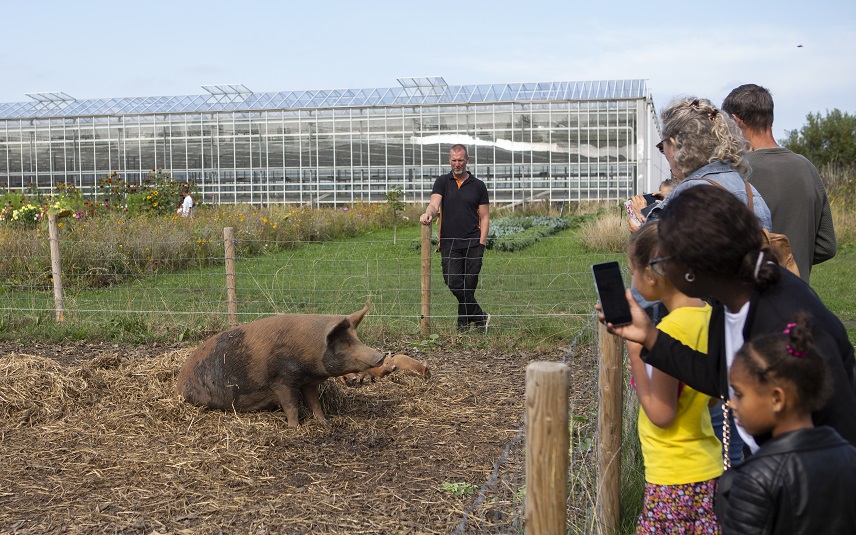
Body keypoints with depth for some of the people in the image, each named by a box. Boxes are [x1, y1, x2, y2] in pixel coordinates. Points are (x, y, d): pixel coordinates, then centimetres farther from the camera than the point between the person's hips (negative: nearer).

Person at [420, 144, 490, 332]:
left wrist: (481, 243, -3)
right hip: (449, 242, 0)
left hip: (473, 243, 0)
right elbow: (434, 204, -8)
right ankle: (479, 317, 4)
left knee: (469, 285, 0)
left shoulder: (478, 186, 8)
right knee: (453, 282, -10)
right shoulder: (442, 182, 9)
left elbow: (484, 217, 8)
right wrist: (429, 213, -32)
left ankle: (464, 324, 14)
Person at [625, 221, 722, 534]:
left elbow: (661, 414, -20)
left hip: (676, 477, -9)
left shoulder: (671, 329, -23)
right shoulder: (708, 315, 3)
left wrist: (634, 349, -16)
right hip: (708, 466, 9)